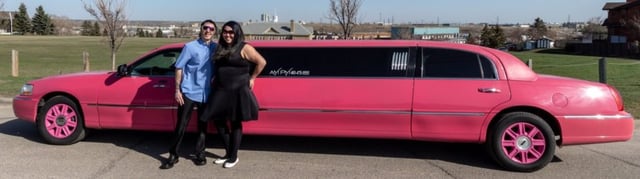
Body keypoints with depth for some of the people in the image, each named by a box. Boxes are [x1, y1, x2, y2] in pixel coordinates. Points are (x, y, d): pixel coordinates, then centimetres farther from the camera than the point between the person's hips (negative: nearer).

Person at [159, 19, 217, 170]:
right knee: (181, 125, 1)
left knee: (203, 126, 13)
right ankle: (173, 155, 14)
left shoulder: (216, 48, 2)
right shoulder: (190, 47, -6)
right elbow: (179, 68, -4)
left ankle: (200, 154, 26)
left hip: (206, 94, 3)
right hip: (188, 92, -3)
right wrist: (177, 90, -7)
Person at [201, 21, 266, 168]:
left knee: (235, 123, 3)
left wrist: (252, 78, -2)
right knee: (218, 120, 7)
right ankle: (228, 153, 24)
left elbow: (262, 62, -6)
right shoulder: (220, 48, 12)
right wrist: (215, 80, 9)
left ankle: (233, 157, 15)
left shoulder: (244, 48, -8)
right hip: (221, 91, 7)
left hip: (238, 91, -6)